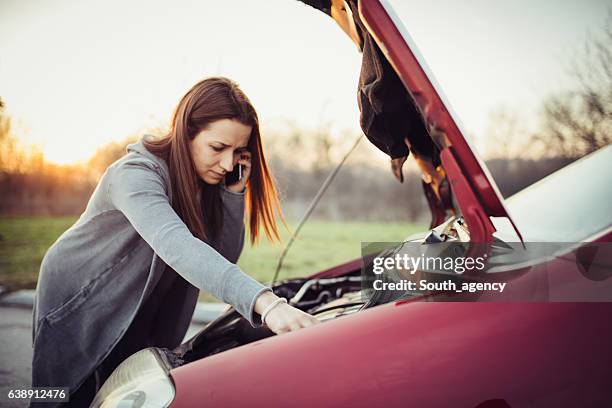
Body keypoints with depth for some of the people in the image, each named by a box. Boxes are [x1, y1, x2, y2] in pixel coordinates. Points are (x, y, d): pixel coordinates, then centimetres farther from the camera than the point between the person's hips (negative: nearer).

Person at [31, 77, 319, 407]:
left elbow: (223, 257, -10)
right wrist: (264, 302, -63)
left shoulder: (209, 181, -9)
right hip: (76, 306, -6)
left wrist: (234, 193, -25)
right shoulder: (136, 175, -32)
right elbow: (175, 245, -50)